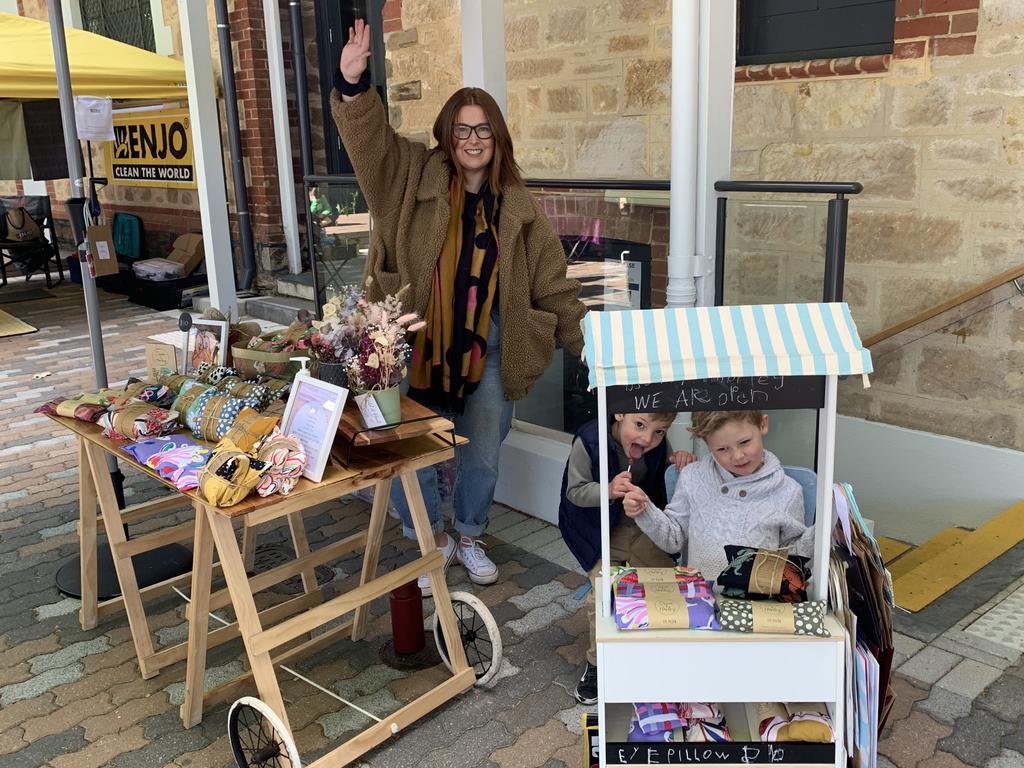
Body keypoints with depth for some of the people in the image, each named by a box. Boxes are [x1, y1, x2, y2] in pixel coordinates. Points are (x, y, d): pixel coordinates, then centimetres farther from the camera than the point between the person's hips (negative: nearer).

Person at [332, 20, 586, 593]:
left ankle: (471, 537, 37)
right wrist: (353, 85, -35)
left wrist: (581, 342, 4)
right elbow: (370, 140, -17)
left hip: (489, 351, 1)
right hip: (418, 346, -1)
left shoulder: (518, 206, 2)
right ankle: (433, 541, 30)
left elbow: (552, 283, 5)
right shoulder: (416, 178, -2)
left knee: (483, 457, 12)